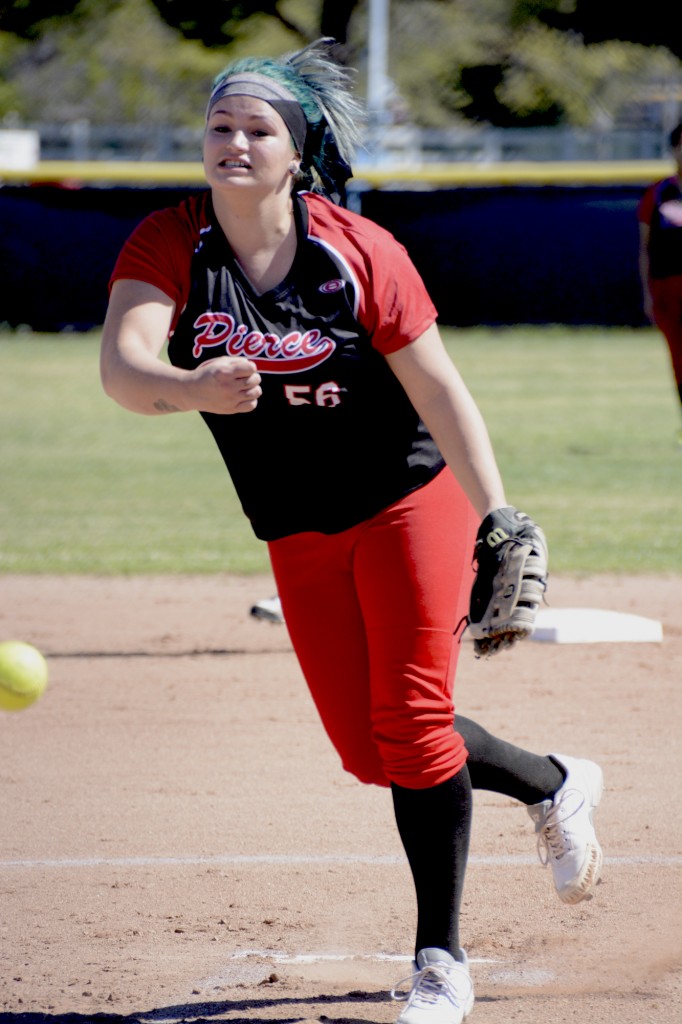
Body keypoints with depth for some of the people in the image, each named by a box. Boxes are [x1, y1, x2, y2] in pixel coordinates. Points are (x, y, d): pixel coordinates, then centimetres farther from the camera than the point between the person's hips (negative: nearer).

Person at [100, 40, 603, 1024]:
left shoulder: (358, 251, -18)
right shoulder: (169, 245, -13)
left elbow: (440, 389, -16)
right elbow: (121, 364, -29)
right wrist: (191, 388, -52)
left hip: (409, 500, -4)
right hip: (298, 534, 4)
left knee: (411, 722, -9)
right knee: (366, 749, 8)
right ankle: (553, 785, 34)